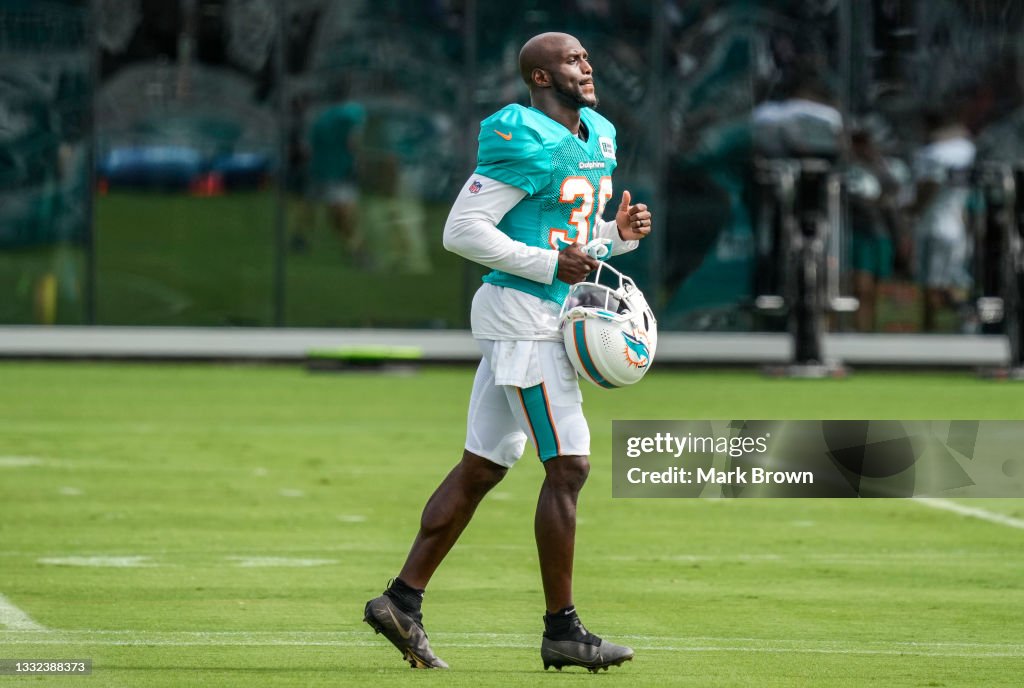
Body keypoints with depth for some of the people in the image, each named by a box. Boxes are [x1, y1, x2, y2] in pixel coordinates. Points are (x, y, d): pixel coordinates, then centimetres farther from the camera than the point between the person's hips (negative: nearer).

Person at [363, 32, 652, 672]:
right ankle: (562, 630, -3)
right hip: (523, 313, -10)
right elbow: (462, 230, -18)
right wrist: (550, 265, -20)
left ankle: (402, 600, 14)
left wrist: (621, 232, 4)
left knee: (482, 468, 10)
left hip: (549, 317, 10)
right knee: (568, 467, -8)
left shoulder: (597, 139, 15)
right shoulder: (528, 144, -15)